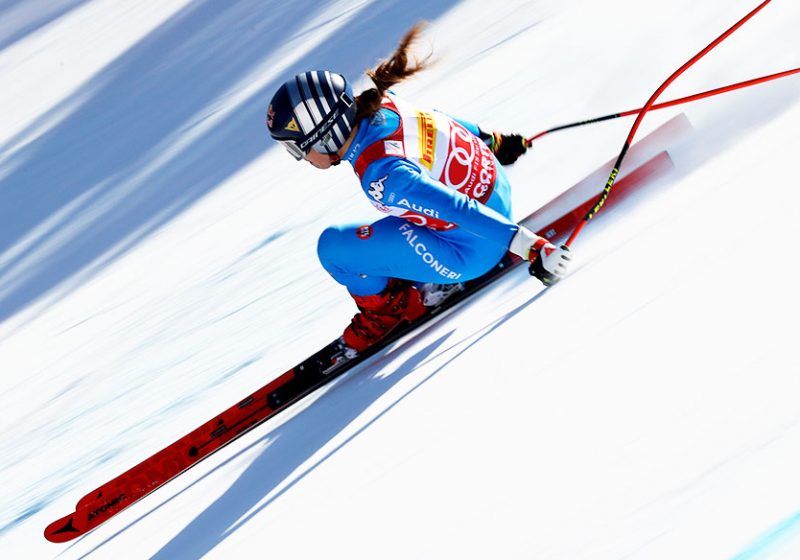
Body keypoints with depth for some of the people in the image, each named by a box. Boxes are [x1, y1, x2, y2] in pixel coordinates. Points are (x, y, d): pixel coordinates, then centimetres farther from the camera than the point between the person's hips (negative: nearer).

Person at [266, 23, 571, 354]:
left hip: (473, 249, -8)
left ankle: (386, 309, 19)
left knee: (332, 247, -6)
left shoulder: (379, 178, -32)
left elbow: (461, 210, -33)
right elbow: (433, 116, 9)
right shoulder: (377, 105, -8)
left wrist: (531, 247, -31)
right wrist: (490, 139, 24)